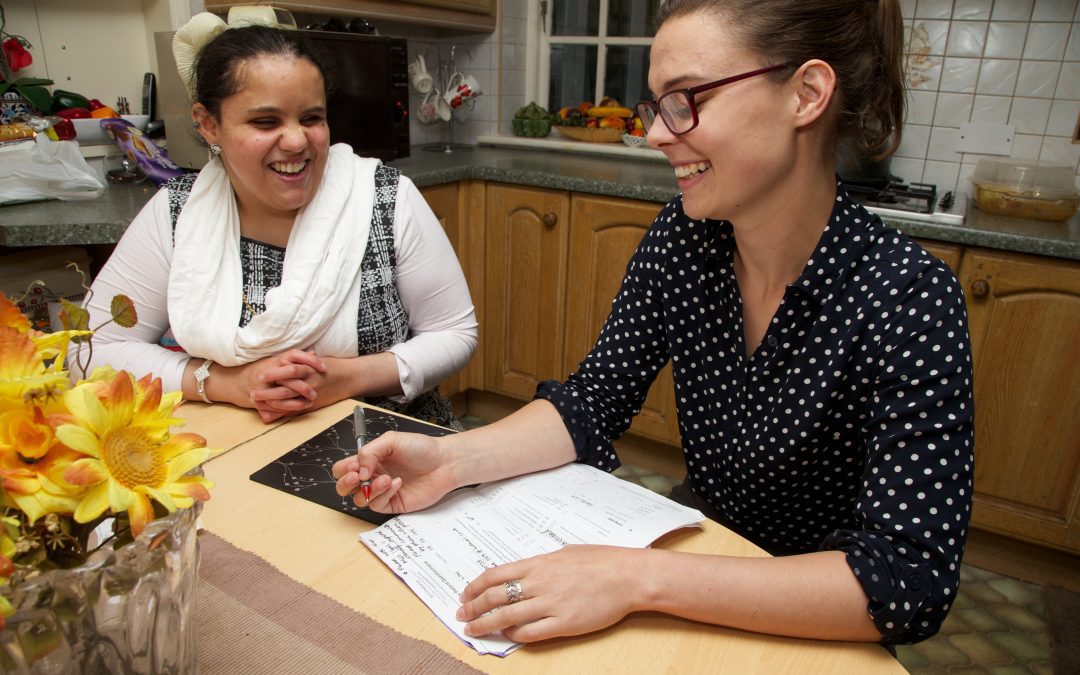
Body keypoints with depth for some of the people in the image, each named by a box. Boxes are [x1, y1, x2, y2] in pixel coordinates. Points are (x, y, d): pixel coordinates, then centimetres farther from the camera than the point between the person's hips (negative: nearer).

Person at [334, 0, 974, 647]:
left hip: (817, 629, -3)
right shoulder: (681, 237, -10)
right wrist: (453, 459, -22)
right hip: (703, 537, 4)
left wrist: (636, 580, -36)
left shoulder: (908, 299, -25)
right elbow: (593, 401, -6)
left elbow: (911, 579, -28)